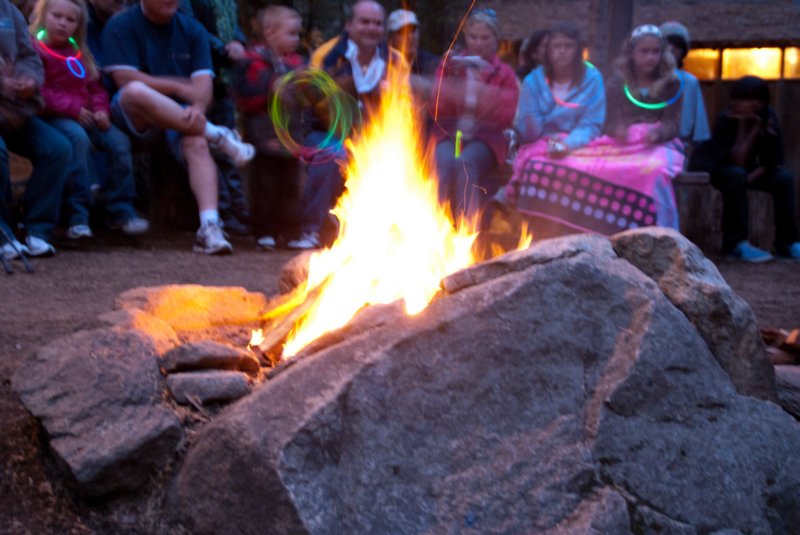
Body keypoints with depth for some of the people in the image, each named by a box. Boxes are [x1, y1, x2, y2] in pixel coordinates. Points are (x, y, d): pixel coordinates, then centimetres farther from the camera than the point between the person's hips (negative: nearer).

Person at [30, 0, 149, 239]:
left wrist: (100, 108, 0)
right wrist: (73, 109, -17)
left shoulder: (79, 52, 20)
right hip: (55, 117, -6)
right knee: (78, 139, -35)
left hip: (86, 115, 6)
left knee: (119, 141, -16)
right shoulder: (35, 49, -2)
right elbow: (40, 91, -11)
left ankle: (121, 211, -8)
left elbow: (95, 86, 21)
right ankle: (77, 215, -33)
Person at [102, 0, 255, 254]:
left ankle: (210, 228, -44)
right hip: (133, 117, -3)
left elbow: (203, 82, 0)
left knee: (197, 143, -31)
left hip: (179, 115, 3)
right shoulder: (121, 26, 0)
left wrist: (197, 107, -23)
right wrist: (179, 87, -10)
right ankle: (216, 135, -27)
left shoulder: (192, 30, 11)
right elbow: (125, 79, -10)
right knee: (135, 91, -38)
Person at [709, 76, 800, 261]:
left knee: (784, 178, -22)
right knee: (736, 175, -36)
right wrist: (744, 128, -35)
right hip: (723, 171, -4)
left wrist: (750, 177, -27)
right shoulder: (725, 120, -24)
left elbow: (774, 162, -13)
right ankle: (736, 243, -35)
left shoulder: (768, 117, -13)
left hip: (751, 170, 4)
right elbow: (736, 163, -32)